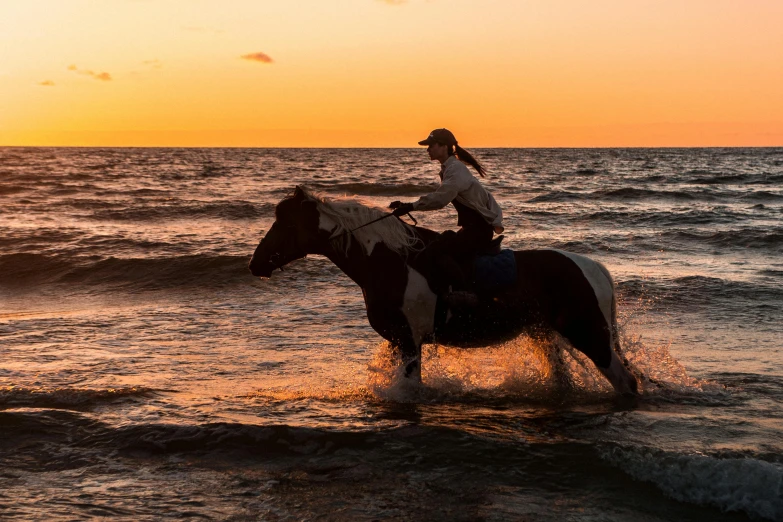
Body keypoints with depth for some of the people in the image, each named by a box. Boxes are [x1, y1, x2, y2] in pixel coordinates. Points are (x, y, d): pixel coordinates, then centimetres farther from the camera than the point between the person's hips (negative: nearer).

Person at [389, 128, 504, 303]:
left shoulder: (455, 169, -16)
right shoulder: (449, 169, 15)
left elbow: (440, 198, -28)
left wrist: (410, 206, -25)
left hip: (479, 229, -10)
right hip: (473, 228, 10)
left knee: (435, 250, -19)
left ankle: (463, 293, -24)